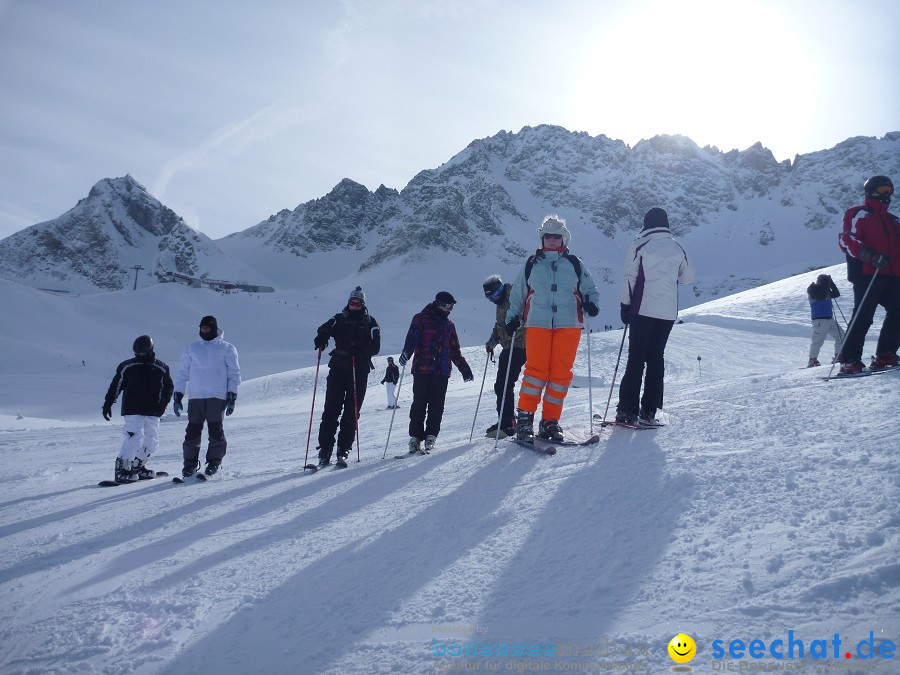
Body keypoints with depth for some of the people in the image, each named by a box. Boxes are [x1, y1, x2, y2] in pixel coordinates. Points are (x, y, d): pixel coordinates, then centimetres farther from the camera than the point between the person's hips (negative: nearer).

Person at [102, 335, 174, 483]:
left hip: (152, 412, 4)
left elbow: (168, 387, 12)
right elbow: (115, 386, 7)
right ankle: (122, 469, -12)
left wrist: (162, 404, -3)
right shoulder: (127, 367, 0)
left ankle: (138, 467, 25)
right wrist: (107, 404, 6)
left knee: (152, 440, 7)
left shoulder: (161, 369, 4)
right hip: (133, 411, -4)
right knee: (134, 437, -17)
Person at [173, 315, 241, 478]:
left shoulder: (226, 349, 7)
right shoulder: (191, 349, 14)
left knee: (216, 431, -6)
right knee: (192, 431, -2)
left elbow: (234, 373, 7)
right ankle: (190, 464, 7)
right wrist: (178, 396, 9)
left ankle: (214, 462, 8)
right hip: (196, 397, 2)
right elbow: (182, 373, 16)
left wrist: (232, 397, -1)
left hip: (217, 397, -2)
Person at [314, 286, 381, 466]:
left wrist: (358, 351, -19)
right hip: (338, 368, 1)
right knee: (331, 410, -5)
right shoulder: (340, 319, 13)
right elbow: (324, 329, -2)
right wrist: (321, 338, -25)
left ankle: (344, 449, 7)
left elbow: (375, 347, -2)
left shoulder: (370, 323, 8)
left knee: (352, 412, -1)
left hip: (359, 371, -1)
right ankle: (325, 450, -2)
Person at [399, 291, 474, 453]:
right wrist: (406, 352, -27)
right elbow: (412, 338, -8)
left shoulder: (449, 324, 21)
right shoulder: (421, 319, 5)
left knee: (436, 405, -3)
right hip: (422, 369, -4)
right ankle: (415, 437, 1)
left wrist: (465, 369, 23)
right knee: (419, 404, -4)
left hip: (442, 372, 4)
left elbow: (455, 351, 26)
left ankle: (431, 437, 0)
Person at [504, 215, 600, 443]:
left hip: (568, 324, 1)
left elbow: (590, 290, 17)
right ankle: (524, 418, -6)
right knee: (536, 370, -11)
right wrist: (513, 318, 9)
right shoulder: (532, 264, 16)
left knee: (561, 373, -3)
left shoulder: (574, 264, 15)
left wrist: (590, 303, -5)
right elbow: (517, 294, 20)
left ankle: (550, 421, 4)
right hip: (537, 324, -1)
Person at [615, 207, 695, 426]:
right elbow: (688, 277, 16)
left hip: (643, 309, -3)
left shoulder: (640, 245, -4)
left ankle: (628, 410, -3)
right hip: (668, 312, 3)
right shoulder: (677, 248, 6)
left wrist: (625, 305, 2)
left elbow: (630, 277, -6)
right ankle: (648, 411, 7)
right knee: (656, 358, 9)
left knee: (636, 358, 1)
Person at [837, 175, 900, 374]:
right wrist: (871, 257, -23)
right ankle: (849, 361, -12)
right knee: (863, 317, -13)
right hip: (867, 275, -7)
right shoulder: (859, 214, 4)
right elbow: (847, 240, -9)